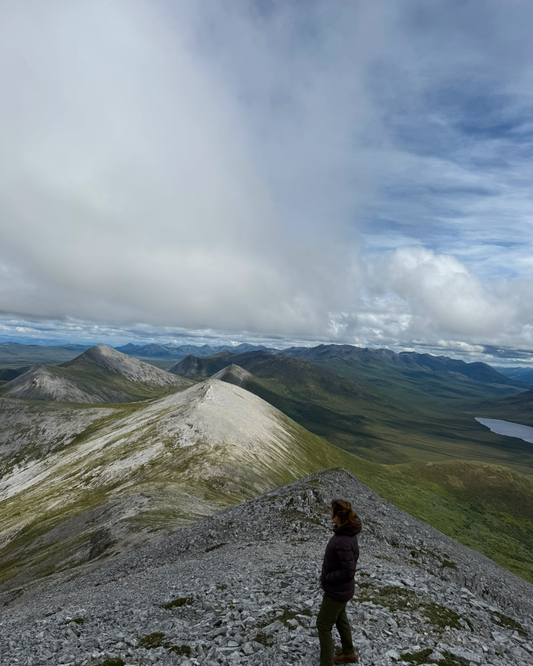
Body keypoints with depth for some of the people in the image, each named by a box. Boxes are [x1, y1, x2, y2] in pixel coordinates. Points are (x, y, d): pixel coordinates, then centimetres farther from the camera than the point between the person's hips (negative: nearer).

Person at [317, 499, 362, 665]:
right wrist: (329, 576, 7)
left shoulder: (343, 542, -37)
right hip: (339, 587, 9)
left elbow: (348, 572, -32)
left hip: (337, 590, -9)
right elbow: (352, 557, 7)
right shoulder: (347, 531, -9)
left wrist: (326, 578, -17)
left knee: (323, 625, 9)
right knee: (339, 619, 28)